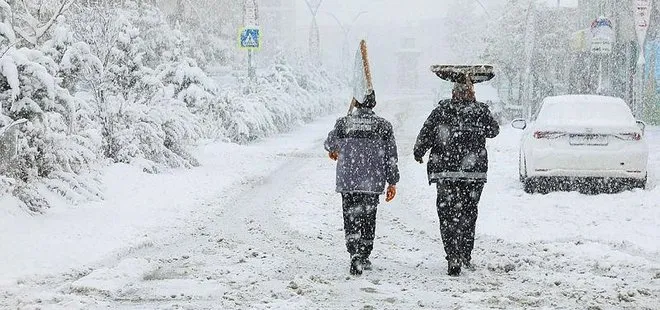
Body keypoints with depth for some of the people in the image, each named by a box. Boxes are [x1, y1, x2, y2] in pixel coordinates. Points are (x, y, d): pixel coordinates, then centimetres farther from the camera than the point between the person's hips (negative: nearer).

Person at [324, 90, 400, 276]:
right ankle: (364, 257, 23)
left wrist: (332, 151, 43)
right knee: (368, 219, 15)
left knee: (351, 218, 1)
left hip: (348, 182, -1)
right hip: (373, 183, 1)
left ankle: (356, 255, -19)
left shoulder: (343, 124, -1)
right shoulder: (383, 126, -1)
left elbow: (330, 142, 19)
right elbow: (391, 156, 0)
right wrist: (392, 182, 8)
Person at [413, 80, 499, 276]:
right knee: (468, 213, 16)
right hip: (475, 172, 1)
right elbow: (493, 131, 17)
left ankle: (453, 260, -10)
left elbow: (425, 135, 0)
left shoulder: (441, 111, -2)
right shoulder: (481, 111, 0)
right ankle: (466, 257, 22)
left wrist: (418, 153, 17)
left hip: (445, 172, -1)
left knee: (448, 215, 0)